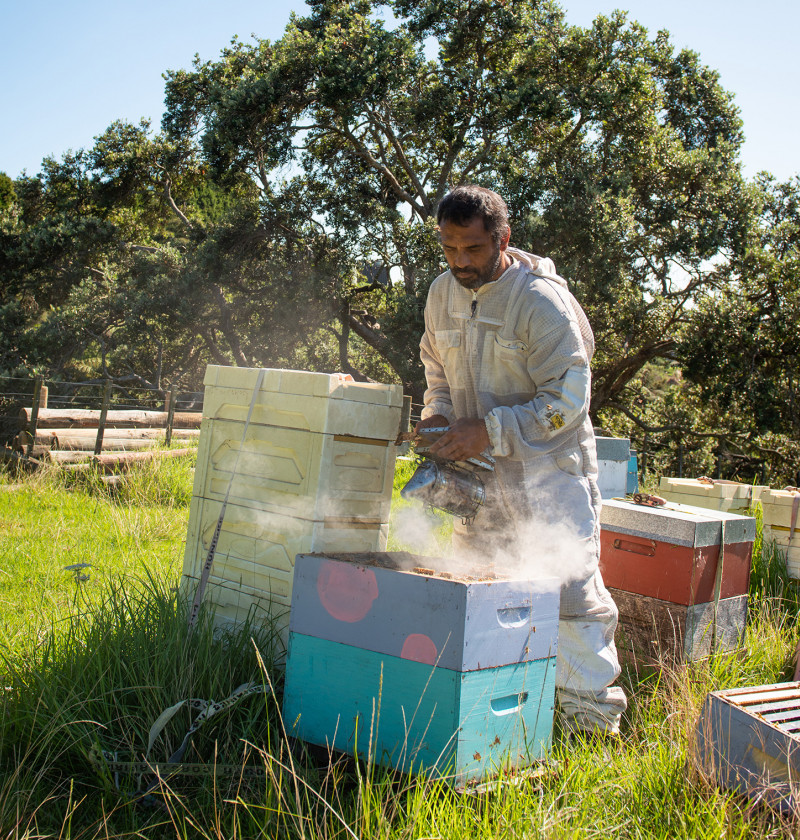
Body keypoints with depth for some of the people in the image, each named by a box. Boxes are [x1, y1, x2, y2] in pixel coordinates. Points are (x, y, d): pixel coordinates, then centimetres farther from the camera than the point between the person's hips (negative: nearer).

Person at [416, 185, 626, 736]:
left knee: (568, 588, -7)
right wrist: (438, 418, 0)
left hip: (548, 468, -6)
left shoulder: (542, 299, -18)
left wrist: (488, 431, -24)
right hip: (478, 470, 7)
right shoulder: (443, 293, 3)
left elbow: (567, 400, -19)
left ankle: (591, 715, 6)